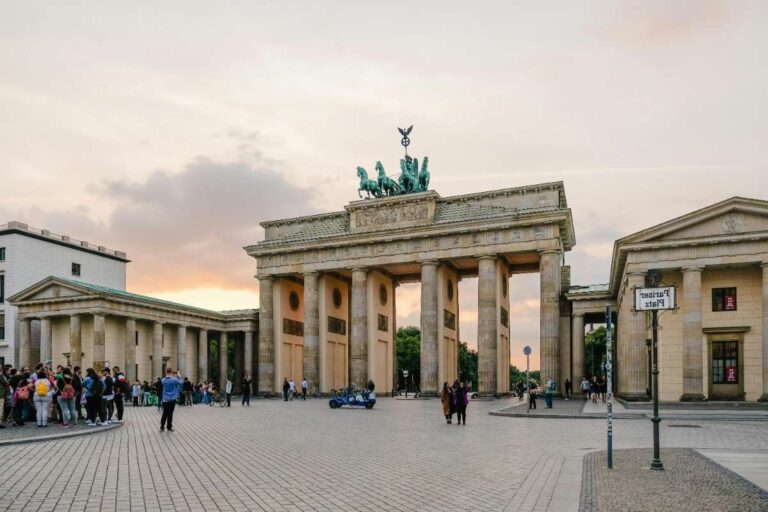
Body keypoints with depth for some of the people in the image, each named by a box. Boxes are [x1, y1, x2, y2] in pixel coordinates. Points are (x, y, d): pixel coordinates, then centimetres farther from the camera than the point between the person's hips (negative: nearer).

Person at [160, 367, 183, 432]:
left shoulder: (163, 380, -1)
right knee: (170, 414, 4)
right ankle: (169, 427, 9)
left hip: (165, 399, 3)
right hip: (172, 399, -3)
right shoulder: (174, 379, -12)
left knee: (165, 414, 9)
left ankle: (162, 427, 6)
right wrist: (178, 377, 12)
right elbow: (181, 383, 1)